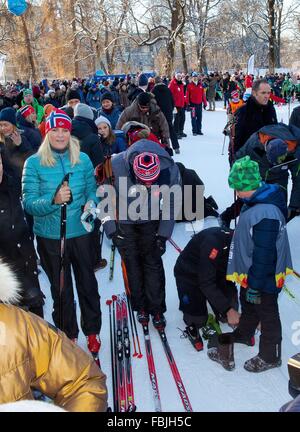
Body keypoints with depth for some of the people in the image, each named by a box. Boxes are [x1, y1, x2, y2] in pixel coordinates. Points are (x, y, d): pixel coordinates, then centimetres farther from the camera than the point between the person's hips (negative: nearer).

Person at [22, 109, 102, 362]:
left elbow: (91, 190, 6)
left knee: (88, 283, 13)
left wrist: (91, 203, -16)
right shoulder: (34, 163, -7)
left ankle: (92, 331, 34)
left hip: (80, 232, 1)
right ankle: (68, 335, 33)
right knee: (61, 289, 13)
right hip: (49, 236, -1)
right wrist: (54, 200, -29)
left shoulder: (83, 159, -1)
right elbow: (29, 203, -11)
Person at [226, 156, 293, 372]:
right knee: (248, 304, 29)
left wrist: (255, 286, -22)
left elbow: (264, 255, -30)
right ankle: (244, 334, 53)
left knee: (266, 314, 10)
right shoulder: (257, 201, 0)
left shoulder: (265, 213, -34)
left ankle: (270, 356, 30)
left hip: (263, 278, -9)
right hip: (250, 274, 9)